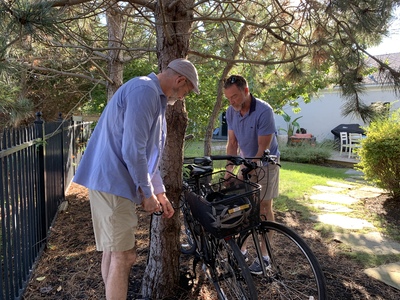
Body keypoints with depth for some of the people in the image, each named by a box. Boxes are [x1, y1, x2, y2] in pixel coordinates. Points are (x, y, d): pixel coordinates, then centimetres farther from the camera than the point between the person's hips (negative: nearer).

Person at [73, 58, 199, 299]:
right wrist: (148, 192, -11)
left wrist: (160, 193, 19)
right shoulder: (144, 90, -15)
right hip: (113, 181, -10)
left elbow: (147, 154, 21)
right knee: (123, 256, -3)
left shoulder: (155, 97, 18)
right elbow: (132, 150, -23)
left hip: (117, 182, 10)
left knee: (114, 252, 18)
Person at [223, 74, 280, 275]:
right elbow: (232, 143, -4)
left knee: (264, 208, 1)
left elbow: (263, 149, -25)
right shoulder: (231, 112, -9)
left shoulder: (264, 111, -27)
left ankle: (264, 255, 14)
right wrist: (228, 170, -13)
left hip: (265, 163, -5)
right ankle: (242, 248, 20)